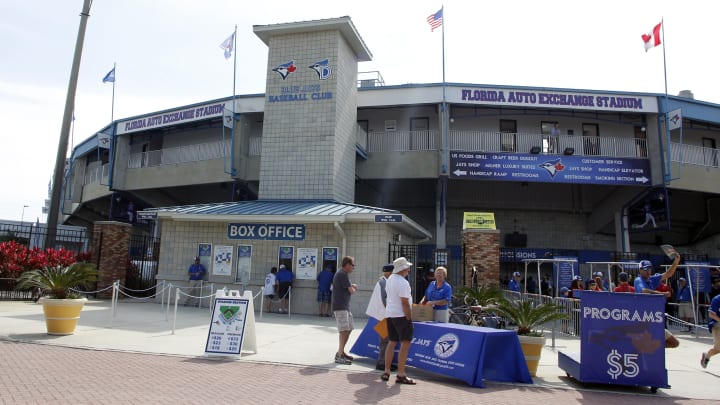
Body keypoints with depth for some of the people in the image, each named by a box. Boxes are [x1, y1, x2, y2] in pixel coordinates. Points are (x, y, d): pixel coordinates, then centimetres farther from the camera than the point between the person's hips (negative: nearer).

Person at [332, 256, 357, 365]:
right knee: (344, 330, -13)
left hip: (345, 306, 11)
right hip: (340, 306, -11)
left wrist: (352, 286, 2)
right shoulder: (343, 274, -15)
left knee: (348, 329, 15)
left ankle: (341, 352, 25)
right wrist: (354, 288, 7)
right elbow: (351, 291, -13)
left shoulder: (342, 273, 19)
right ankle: (339, 356, -10)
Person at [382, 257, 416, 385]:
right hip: (401, 315, -9)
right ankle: (401, 375, -6)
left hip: (389, 313, 9)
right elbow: (404, 302, -21)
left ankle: (386, 372, 17)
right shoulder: (403, 282, -17)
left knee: (392, 342, 14)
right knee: (405, 344, -5)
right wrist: (409, 318, -15)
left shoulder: (390, 279, 11)